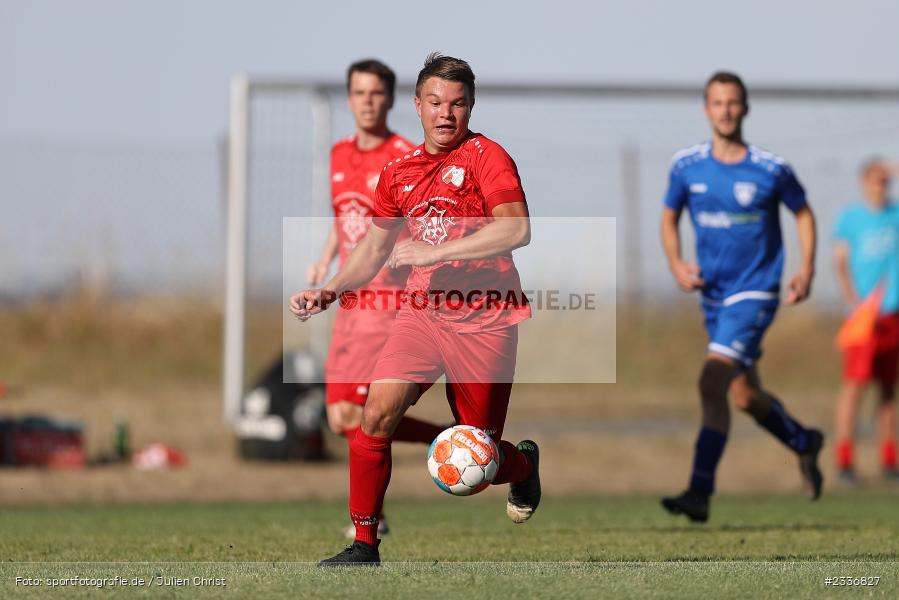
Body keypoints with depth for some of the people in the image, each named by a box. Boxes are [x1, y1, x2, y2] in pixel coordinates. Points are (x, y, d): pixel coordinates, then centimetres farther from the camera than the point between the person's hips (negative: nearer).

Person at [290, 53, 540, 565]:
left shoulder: (485, 156, -7)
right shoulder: (399, 172, 11)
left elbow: (515, 229, -21)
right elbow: (376, 248, 22)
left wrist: (434, 251, -22)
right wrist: (329, 292, 7)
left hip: (484, 321, -4)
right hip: (423, 311, 4)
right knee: (377, 413, -17)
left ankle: (525, 462, 39)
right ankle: (365, 544, -8)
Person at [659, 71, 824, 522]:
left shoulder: (771, 169, -9)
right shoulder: (687, 167, -1)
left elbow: (802, 213, 7)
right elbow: (669, 219, 12)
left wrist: (807, 269, -3)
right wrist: (676, 264, -5)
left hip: (755, 292, -5)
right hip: (713, 294, 5)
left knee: (713, 383, -20)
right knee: (745, 396, 15)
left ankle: (700, 493, -19)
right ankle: (804, 443, 43)